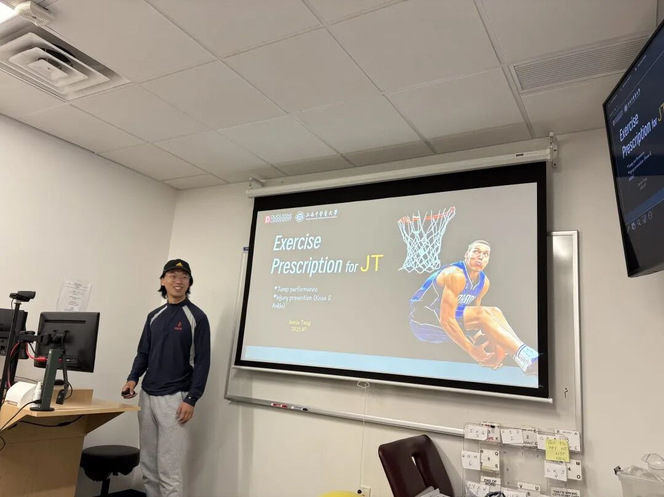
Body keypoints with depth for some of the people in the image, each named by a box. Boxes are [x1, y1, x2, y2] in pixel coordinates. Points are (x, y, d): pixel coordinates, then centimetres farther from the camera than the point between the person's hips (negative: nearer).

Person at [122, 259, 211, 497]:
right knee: (147, 465, 13)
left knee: (169, 469, -4)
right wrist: (133, 379, -3)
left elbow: (202, 362, -10)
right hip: (147, 397, 6)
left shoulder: (197, 317, -7)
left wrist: (191, 400, -15)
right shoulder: (154, 316, 11)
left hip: (174, 399, -6)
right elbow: (143, 353, 15)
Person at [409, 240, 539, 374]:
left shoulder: (484, 281, 4)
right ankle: (524, 355, -33)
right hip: (423, 319, -8)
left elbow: (475, 315, 6)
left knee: (494, 312, -10)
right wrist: (473, 351, -28)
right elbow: (446, 320, -29)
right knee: (482, 314, -27)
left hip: (442, 321, 8)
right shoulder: (455, 274, -23)